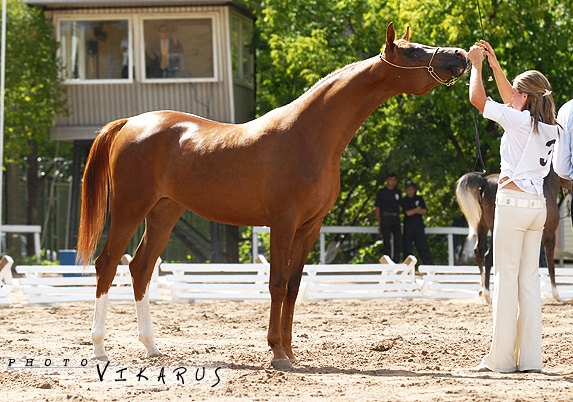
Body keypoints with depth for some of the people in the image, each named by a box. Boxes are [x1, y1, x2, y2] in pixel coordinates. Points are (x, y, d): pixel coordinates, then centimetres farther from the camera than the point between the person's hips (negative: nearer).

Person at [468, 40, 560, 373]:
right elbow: (511, 100, 27)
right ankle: (531, 357, 5)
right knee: (530, 280, 8)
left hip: (513, 203, -7)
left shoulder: (519, 121, -10)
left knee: (506, 278, -4)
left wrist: (477, 65, 7)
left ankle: (502, 358, -3)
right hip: (538, 206, 7)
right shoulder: (549, 127, 11)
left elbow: (478, 99, -8)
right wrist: (494, 64, 28)